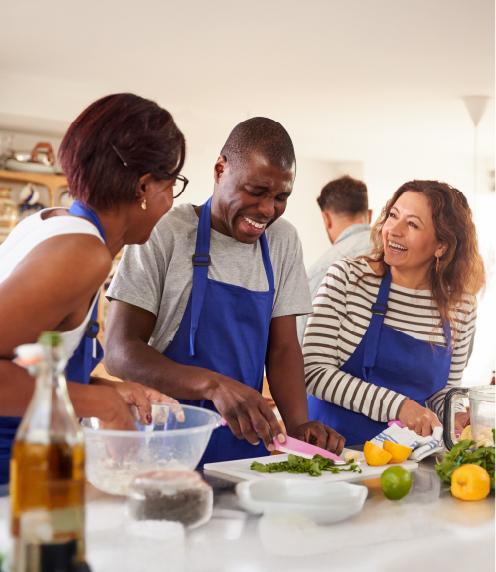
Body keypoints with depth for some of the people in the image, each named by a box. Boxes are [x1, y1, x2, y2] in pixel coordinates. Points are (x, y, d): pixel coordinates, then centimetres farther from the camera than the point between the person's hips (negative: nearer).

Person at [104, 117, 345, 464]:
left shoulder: (283, 240, 9)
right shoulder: (165, 234, -7)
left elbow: (283, 347, 10)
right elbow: (119, 351, -10)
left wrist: (299, 424, -8)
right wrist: (214, 385, -25)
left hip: (245, 450, 5)